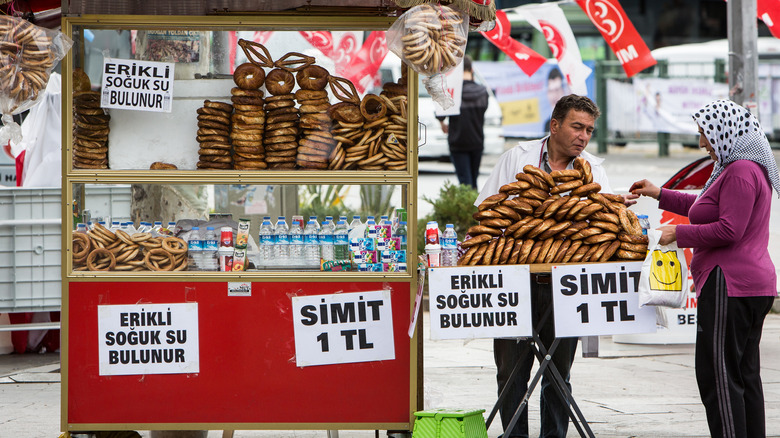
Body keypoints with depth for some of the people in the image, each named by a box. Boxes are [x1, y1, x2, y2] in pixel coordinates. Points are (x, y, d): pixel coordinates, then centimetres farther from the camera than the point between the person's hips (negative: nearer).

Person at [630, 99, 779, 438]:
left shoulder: (741, 172, -16)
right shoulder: (749, 168, 19)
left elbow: (728, 230, -22)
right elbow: (706, 208, 32)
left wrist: (679, 234, -12)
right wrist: (660, 195, 33)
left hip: (729, 285, -11)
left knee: (718, 375, -8)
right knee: (745, 374, 13)